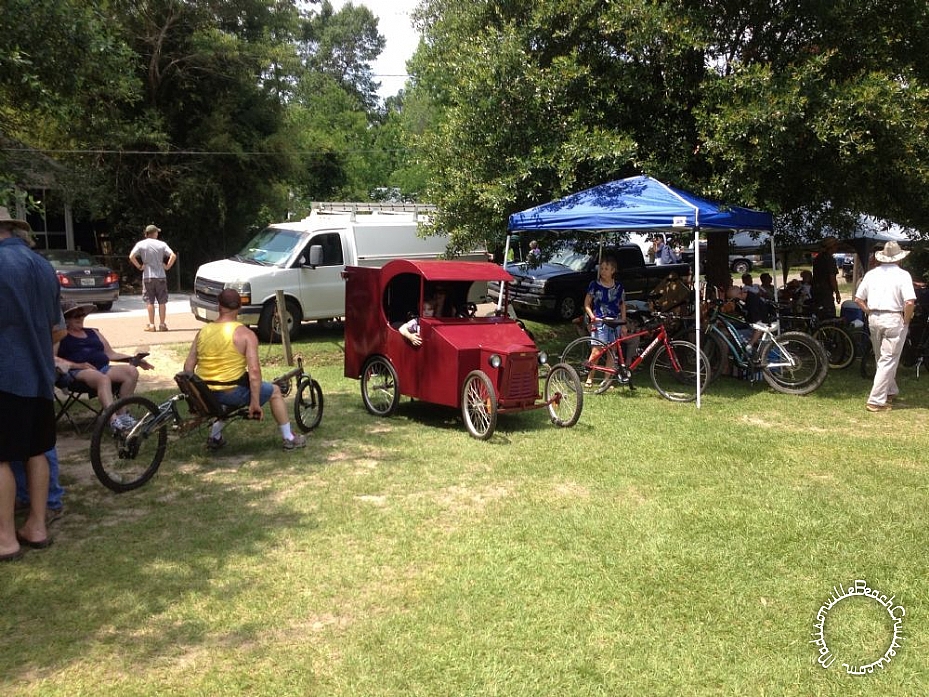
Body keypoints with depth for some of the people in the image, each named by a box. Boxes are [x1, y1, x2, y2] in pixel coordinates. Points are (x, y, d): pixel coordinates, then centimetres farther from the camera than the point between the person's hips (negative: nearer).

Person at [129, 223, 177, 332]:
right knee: (162, 301, 5)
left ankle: (151, 325, 5)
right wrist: (168, 266, 1)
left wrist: (139, 266, -1)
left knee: (150, 302, 4)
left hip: (147, 276, 0)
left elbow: (131, 256, -12)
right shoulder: (161, 244, 1)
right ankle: (162, 324, 5)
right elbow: (173, 256, -10)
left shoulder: (141, 244, 0)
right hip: (161, 276, 0)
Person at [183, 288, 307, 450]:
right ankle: (289, 438, 21)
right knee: (274, 391, 16)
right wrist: (255, 402, -14)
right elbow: (254, 370, -18)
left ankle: (214, 437, 33)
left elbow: (188, 366, 6)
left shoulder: (203, 332, 5)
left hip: (204, 395, 6)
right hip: (231, 392, -6)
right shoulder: (245, 334, -10)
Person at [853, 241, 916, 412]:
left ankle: (890, 392, 35)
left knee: (882, 359, 20)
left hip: (874, 319, 6)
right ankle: (876, 401, -6)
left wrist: (870, 312, 12)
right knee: (888, 361, -2)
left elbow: (858, 299, 7)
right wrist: (906, 320, -5)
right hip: (893, 319, -5)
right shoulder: (902, 275, -9)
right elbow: (910, 302, -18)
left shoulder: (871, 274, 7)